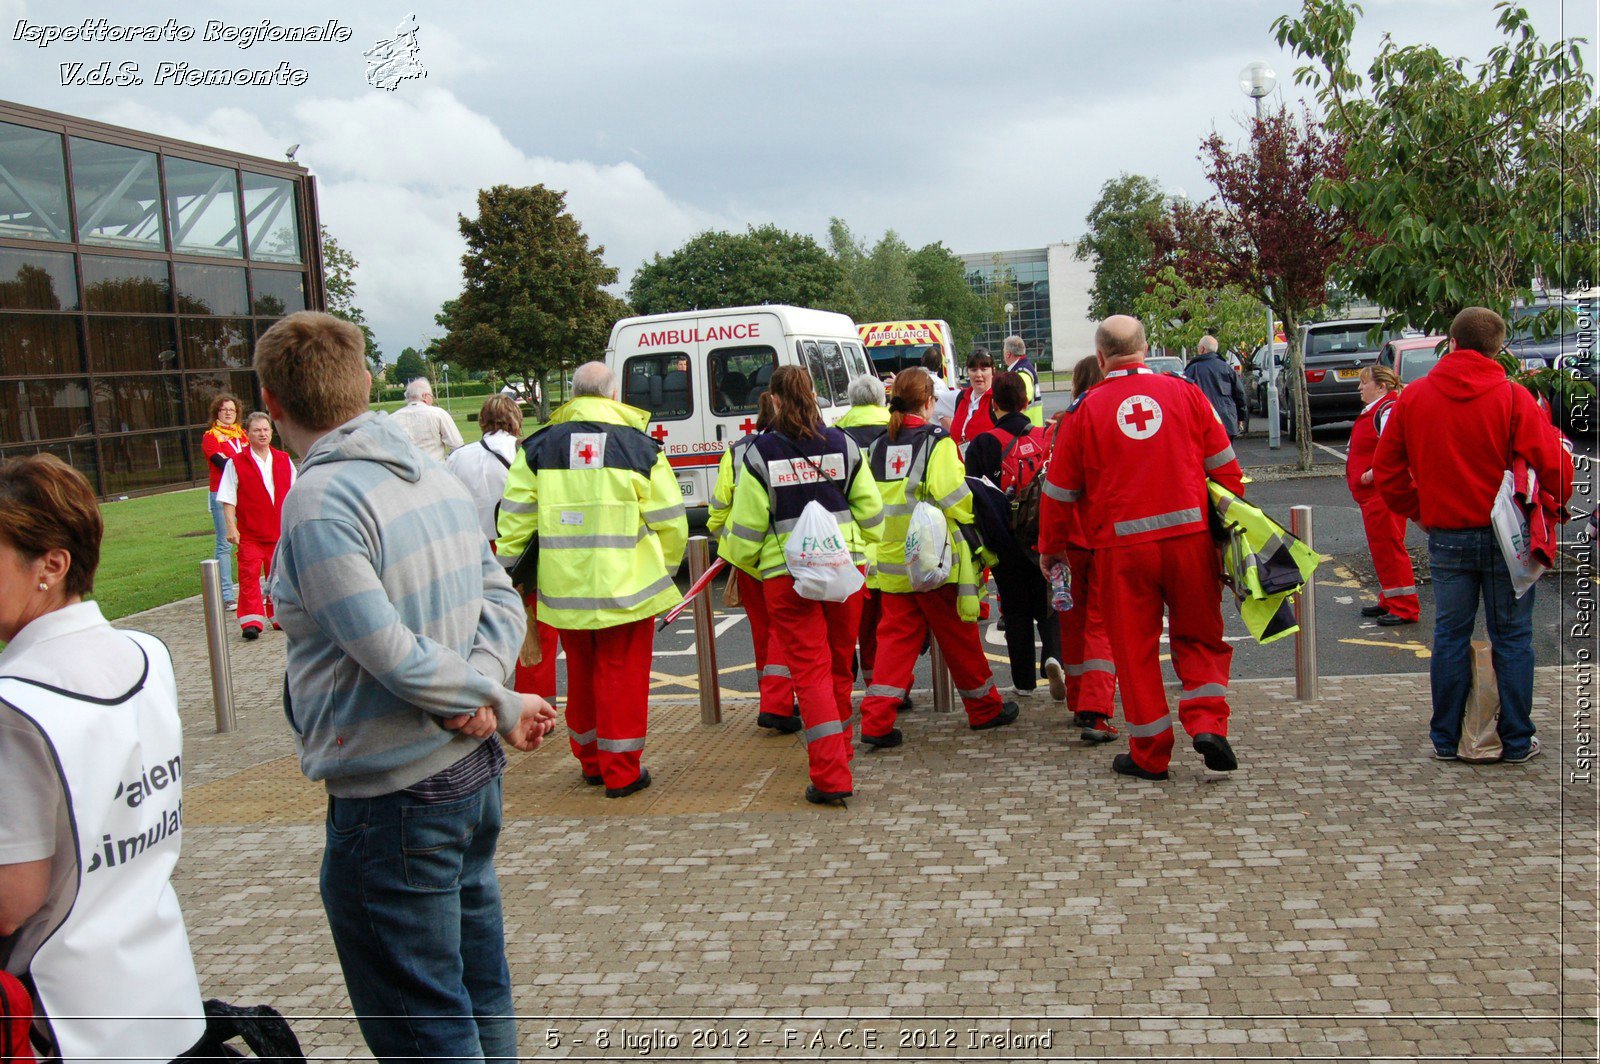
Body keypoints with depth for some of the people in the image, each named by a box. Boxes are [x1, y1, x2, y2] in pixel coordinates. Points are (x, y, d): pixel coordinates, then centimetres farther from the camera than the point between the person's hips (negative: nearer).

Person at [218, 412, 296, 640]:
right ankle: (251, 622, -7)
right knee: (249, 576, -8)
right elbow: (228, 500, -3)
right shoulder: (236, 463, -1)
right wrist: (231, 527, -11)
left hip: (280, 532, 3)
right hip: (249, 534, -3)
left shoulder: (283, 460, 10)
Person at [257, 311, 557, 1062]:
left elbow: (392, 652, -23)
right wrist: (485, 697, -9)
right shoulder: (437, 477, 6)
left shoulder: (320, 500, -19)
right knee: (479, 989, 22)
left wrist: (498, 704, -10)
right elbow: (501, 600, 5)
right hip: (474, 775, 8)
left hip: (390, 798, -8)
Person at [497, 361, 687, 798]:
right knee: (623, 675, 5)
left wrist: (510, 571, 15)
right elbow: (670, 523, 1)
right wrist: (663, 570, 15)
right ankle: (622, 771, 10)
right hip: (626, 586, -3)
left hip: (565, 589, 3)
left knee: (581, 674, 16)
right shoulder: (640, 447, -1)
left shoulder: (538, 447, 4)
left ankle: (591, 761, 29)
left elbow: (515, 520, 4)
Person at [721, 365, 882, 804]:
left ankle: (831, 776, -9)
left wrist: (738, 558, 16)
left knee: (810, 669, -2)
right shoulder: (843, 445, 2)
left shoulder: (760, 453, -6)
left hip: (787, 574, -3)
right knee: (839, 664, 18)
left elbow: (746, 527, -3)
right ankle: (839, 748, 36)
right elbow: (870, 511, 7)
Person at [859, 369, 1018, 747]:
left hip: (892, 562, 5)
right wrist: (979, 545, -2)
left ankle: (876, 720, -2)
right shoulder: (937, 441, -8)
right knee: (960, 637, 9)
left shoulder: (879, 446, 10)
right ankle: (985, 708, 25)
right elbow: (955, 499, -14)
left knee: (896, 637, 7)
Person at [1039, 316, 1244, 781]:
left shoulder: (1085, 409, -1)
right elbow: (1226, 469, 5)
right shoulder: (1185, 393, 2)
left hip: (1123, 547, -1)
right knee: (1199, 638, 18)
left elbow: (1059, 490, 5)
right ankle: (1208, 723, 1)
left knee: (1135, 647, 10)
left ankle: (1149, 753, 16)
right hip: (1189, 535, 1)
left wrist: (1050, 548, 18)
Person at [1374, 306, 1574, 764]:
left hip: (1445, 537, 2)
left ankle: (1446, 739, 16)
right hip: (1507, 537, -2)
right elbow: (1554, 468, -12)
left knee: (1450, 636, 11)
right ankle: (1517, 740, 15)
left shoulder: (1412, 397, 0)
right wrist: (1557, 502, 8)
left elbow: (1386, 470, 6)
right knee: (1512, 638, 8)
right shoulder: (1512, 398, -10)